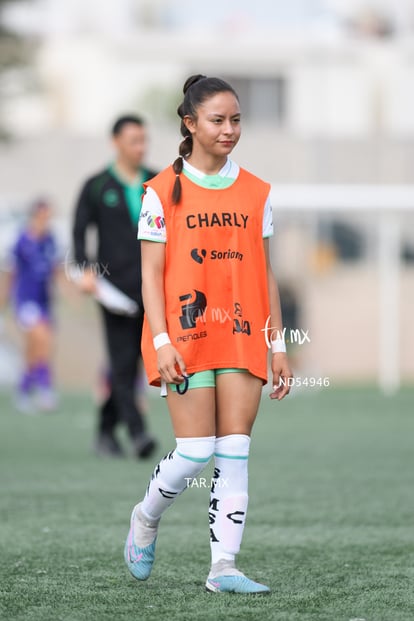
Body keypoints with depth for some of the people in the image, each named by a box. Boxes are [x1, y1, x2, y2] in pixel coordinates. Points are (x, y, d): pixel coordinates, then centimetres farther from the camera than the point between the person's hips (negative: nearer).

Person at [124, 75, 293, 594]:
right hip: (185, 336, -4)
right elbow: (151, 273, -3)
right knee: (195, 451, -8)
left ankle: (223, 566, -1)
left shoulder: (255, 193, 10)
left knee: (235, 451, -3)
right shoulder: (163, 191, -1)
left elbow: (264, 274, 13)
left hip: (243, 336, 4)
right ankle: (146, 519, 21)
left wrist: (278, 345, 9)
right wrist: (161, 341, -13)